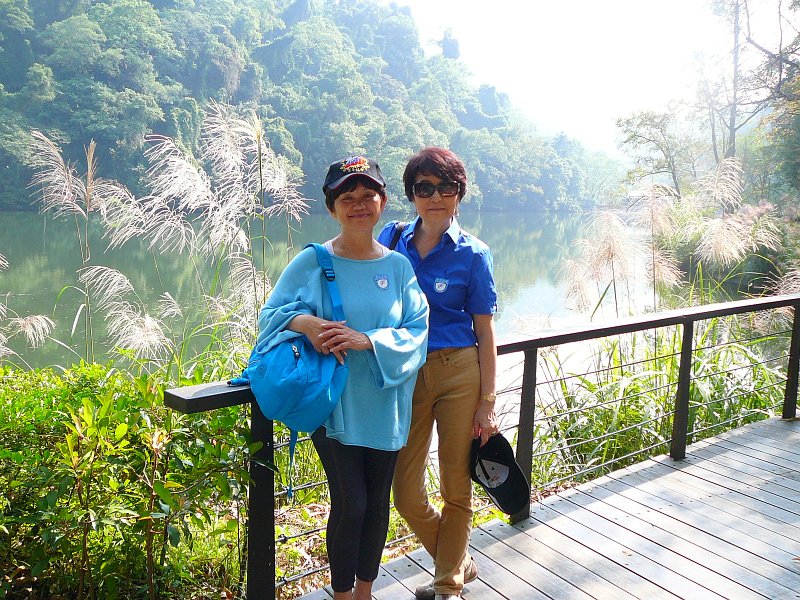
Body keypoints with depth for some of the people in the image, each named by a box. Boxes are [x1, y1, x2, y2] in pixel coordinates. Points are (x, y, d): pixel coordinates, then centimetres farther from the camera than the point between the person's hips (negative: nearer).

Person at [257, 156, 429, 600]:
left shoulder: (399, 266, 0)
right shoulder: (312, 262, -5)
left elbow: (416, 331, -6)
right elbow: (271, 314, -3)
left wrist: (368, 340, -22)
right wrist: (304, 322, -25)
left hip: (384, 406, 3)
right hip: (332, 404, -3)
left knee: (378, 502, 14)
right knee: (350, 503, 0)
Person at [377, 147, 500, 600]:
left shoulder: (473, 254, -4)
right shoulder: (392, 239, 3)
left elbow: (485, 333, -3)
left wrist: (487, 402, -5)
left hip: (459, 373, -2)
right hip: (405, 374, 3)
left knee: (457, 486, 9)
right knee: (406, 493, 7)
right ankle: (461, 562, 36)